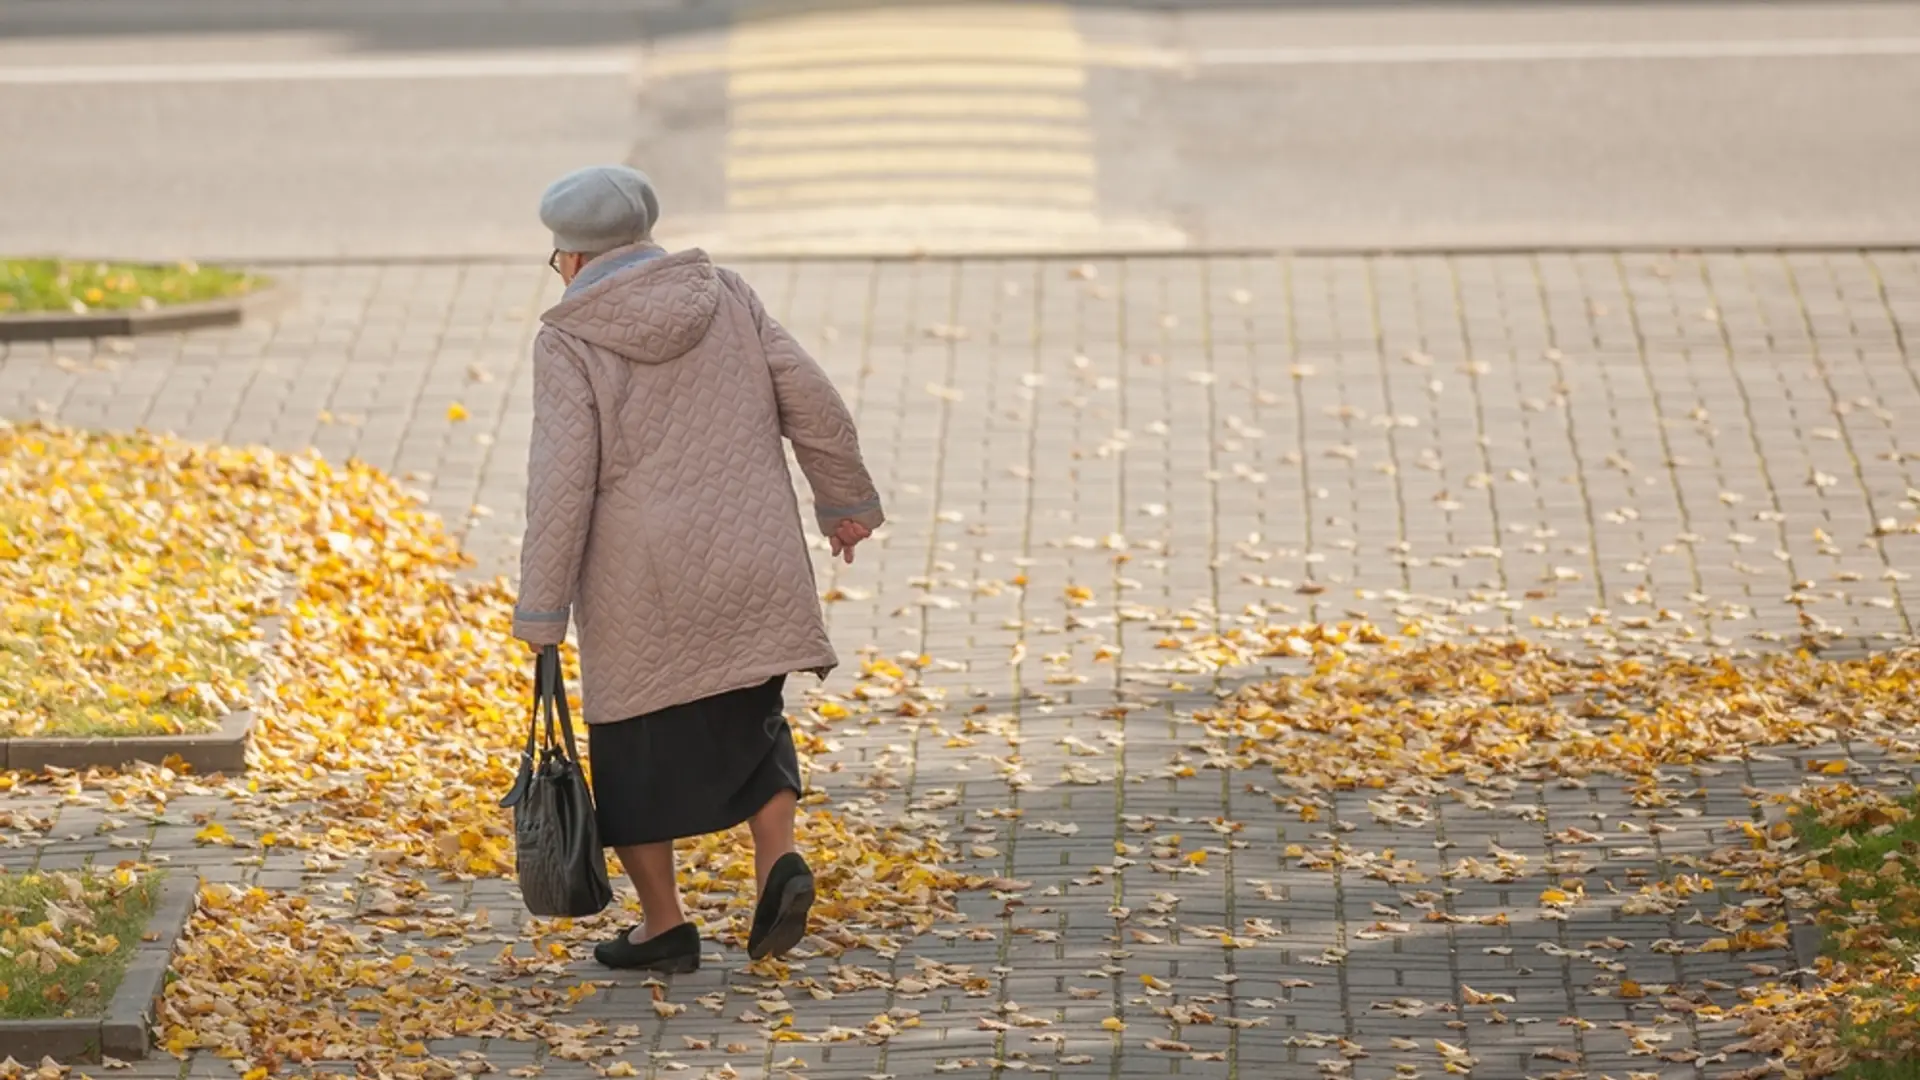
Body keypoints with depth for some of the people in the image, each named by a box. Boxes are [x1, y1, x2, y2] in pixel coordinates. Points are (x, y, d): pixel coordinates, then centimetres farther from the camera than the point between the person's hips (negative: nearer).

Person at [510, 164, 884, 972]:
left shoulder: (571, 341, -8)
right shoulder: (726, 299, 4)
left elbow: (563, 479, -14)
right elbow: (815, 406, 5)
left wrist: (541, 608, -10)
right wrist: (846, 499, 20)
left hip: (640, 586, -4)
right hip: (751, 568, 4)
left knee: (637, 743, 10)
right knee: (748, 724, 19)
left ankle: (663, 923, 15)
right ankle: (778, 858, -3)